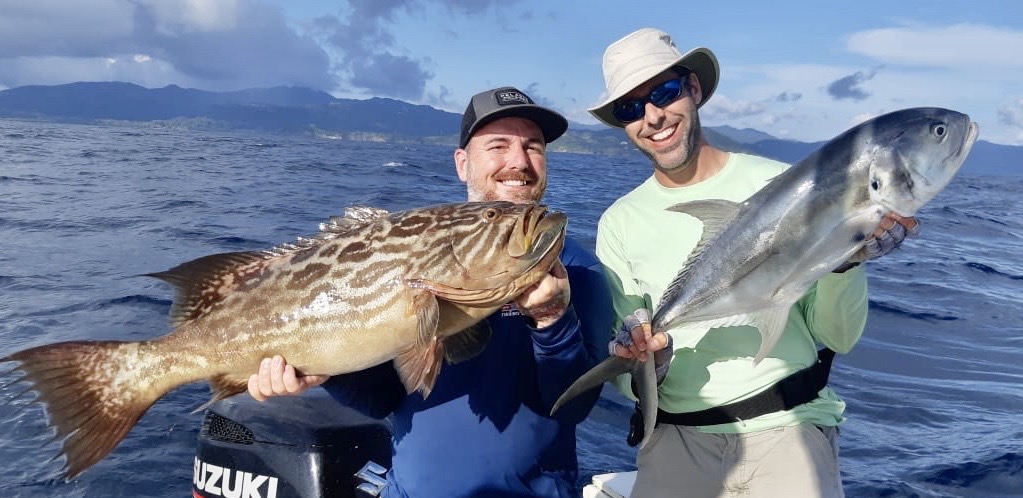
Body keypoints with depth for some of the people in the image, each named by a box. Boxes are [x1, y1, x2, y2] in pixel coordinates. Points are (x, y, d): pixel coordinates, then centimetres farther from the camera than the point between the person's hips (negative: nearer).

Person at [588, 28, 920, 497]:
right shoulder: (619, 223, 2)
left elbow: (838, 338, -1)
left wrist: (845, 257, -18)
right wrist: (649, 357, -21)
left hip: (787, 427, -1)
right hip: (678, 438, 2)